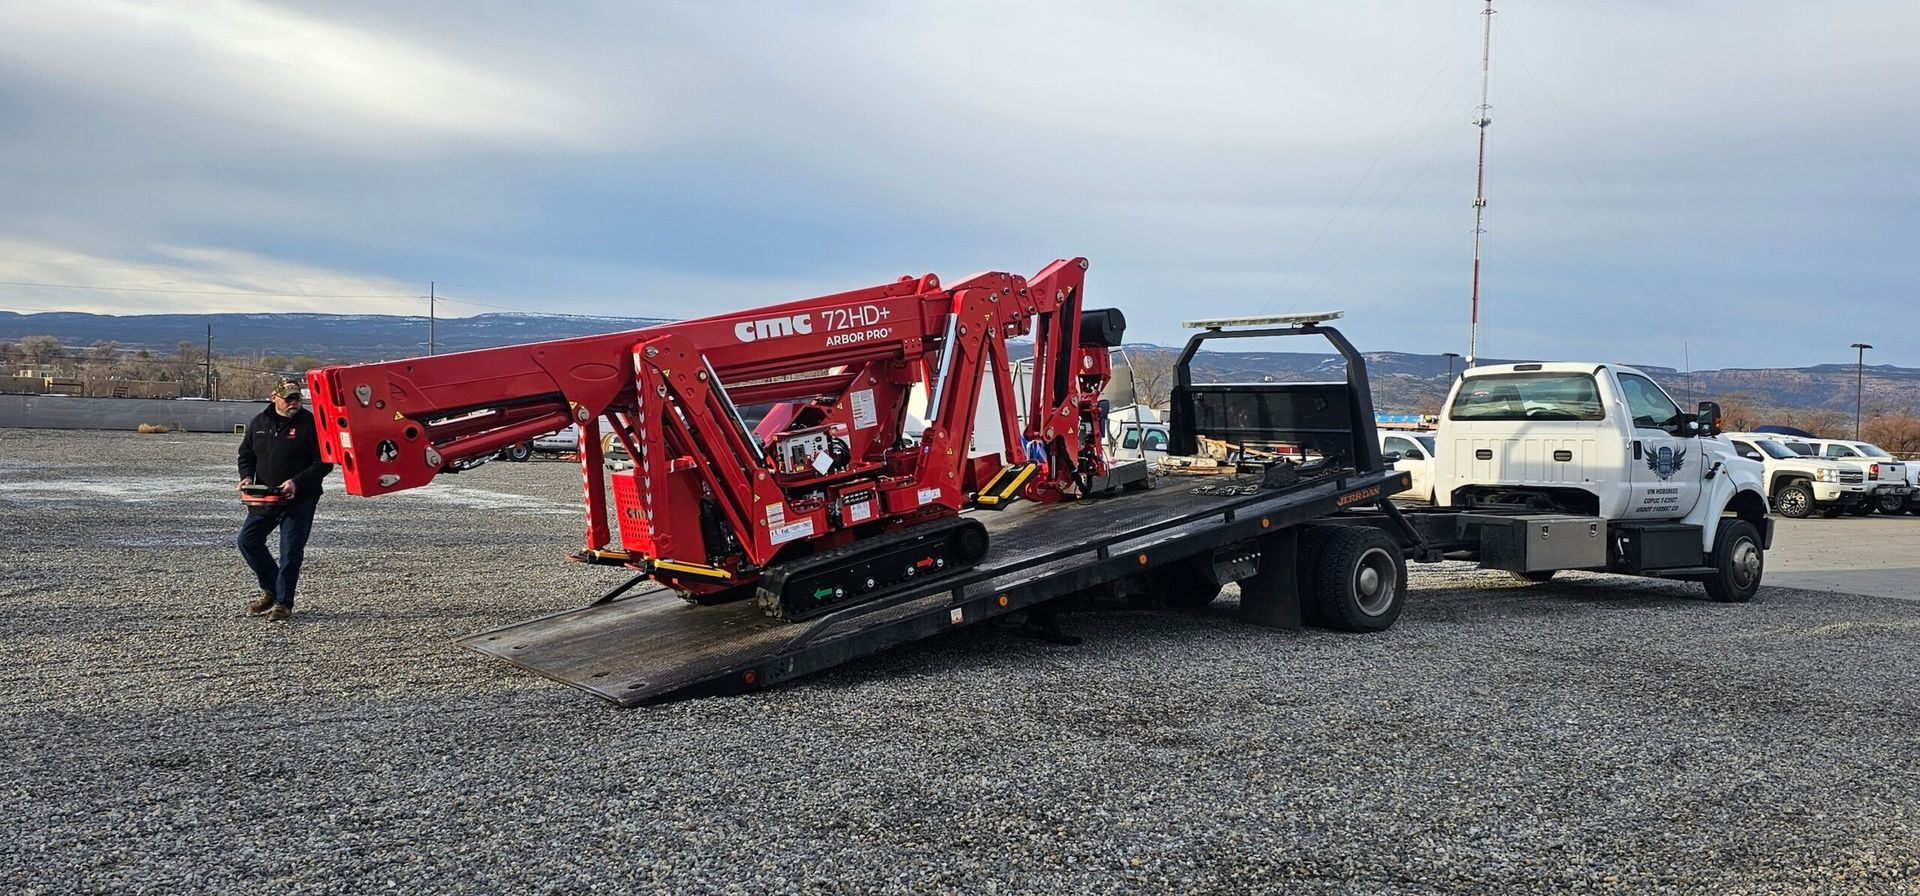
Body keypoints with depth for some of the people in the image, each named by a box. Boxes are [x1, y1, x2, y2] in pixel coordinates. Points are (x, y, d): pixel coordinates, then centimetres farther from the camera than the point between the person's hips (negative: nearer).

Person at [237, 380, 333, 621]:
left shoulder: (310, 423, -9)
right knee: (247, 540, 3)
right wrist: (246, 476, -2)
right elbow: (246, 454, 19)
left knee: (291, 551, -3)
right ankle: (270, 590, 21)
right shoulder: (259, 423, 7)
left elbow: (324, 462, -11)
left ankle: (283, 603, 8)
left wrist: (297, 482, -21)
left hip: (300, 501, -5)